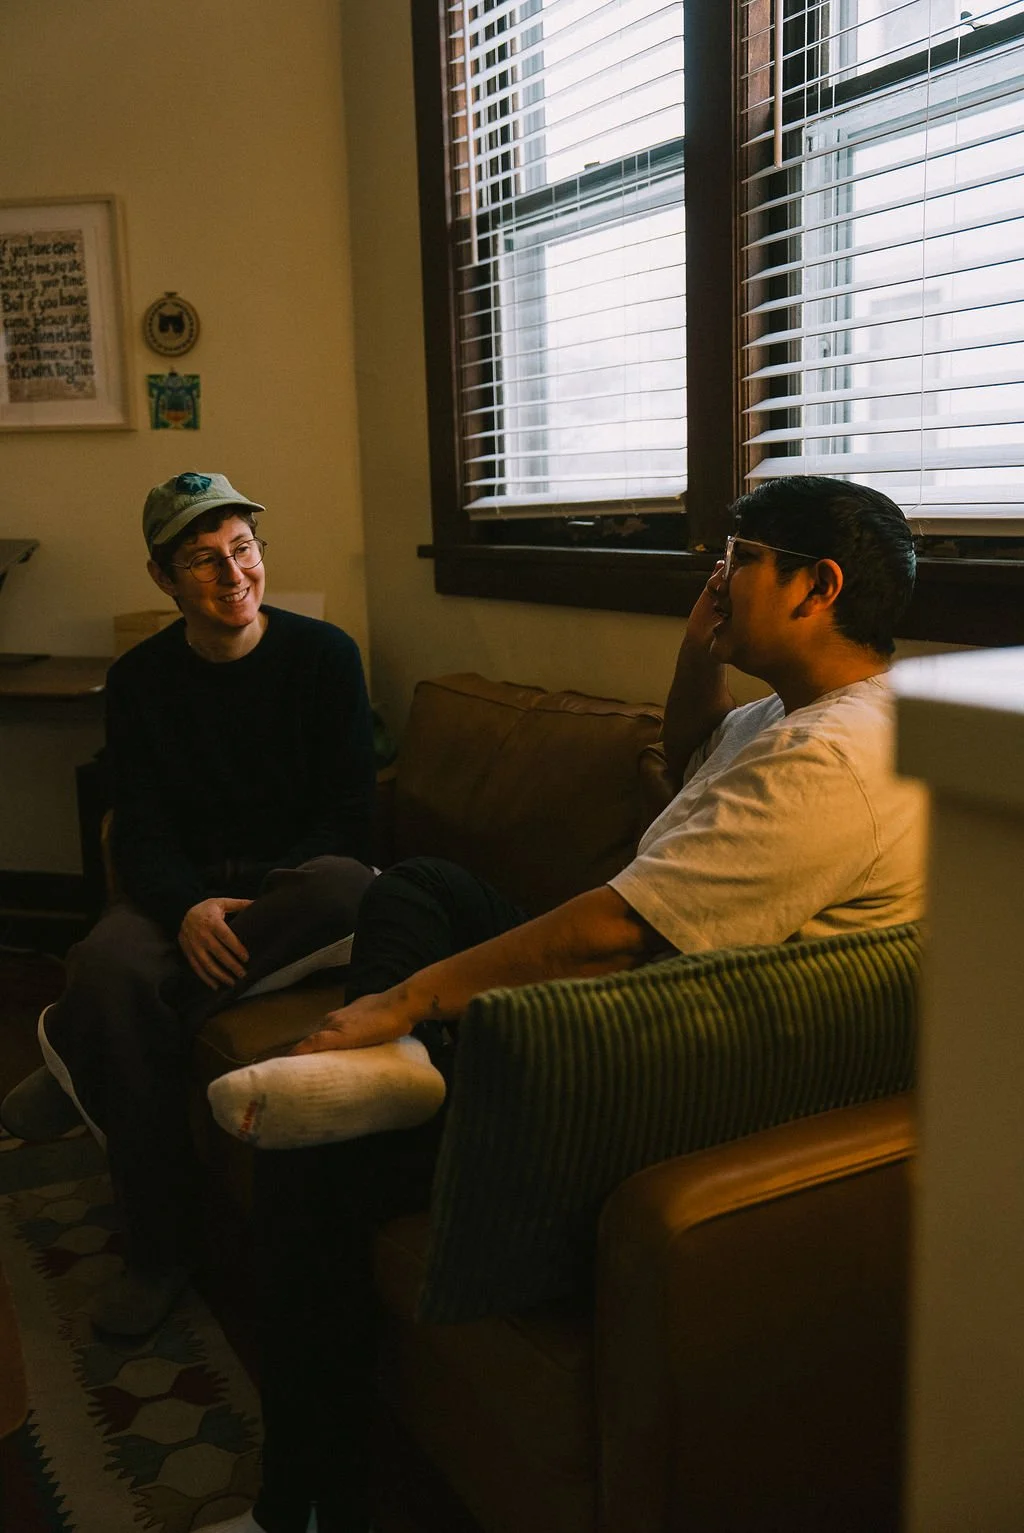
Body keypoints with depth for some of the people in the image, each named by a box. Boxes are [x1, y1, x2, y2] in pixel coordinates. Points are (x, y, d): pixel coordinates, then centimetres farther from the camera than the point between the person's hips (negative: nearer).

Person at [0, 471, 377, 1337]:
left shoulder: (323, 655, 0)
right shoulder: (140, 680, 5)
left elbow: (348, 816, -3)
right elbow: (141, 833, 0)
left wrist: (252, 907, -18)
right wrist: (188, 909, -23)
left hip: (291, 887, -1)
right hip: (187, 885, 1)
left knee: (347, 887, -38)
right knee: (109, 965, -33)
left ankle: (77, 1048, -24)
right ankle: (160, 1250, -18)